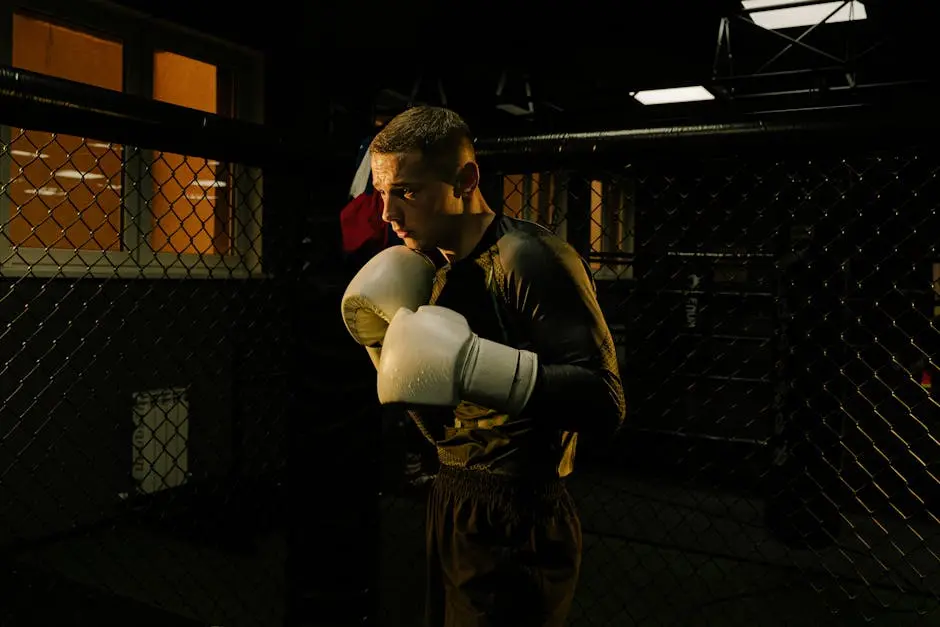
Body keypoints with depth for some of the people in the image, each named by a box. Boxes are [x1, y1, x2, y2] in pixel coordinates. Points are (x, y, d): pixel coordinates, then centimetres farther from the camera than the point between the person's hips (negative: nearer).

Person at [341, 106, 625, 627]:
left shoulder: (529, 258, -16)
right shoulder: (442, 273, 8)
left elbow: (604, 403, -25)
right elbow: (444, 427, 12)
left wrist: (473, 363, -30)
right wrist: (388, 345, 0)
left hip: (516, 528, -8)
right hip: (451, 506, 8)